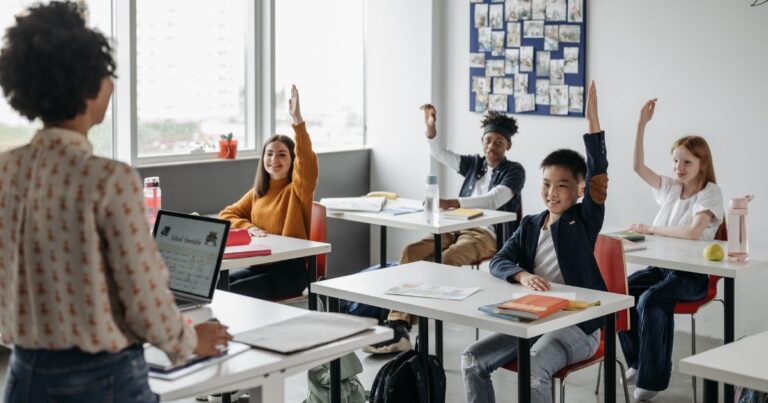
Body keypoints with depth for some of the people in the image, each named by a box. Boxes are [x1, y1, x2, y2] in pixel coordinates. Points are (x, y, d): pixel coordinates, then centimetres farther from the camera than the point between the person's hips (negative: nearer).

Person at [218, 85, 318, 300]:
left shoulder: (298, 190, -4)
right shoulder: (257, 193, 15)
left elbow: (308, 162, -23)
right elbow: (227, 214, 15)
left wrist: (297, 120, -34)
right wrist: (249, 227, -7)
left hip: (290, 270, -6)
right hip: (258, 266, 6)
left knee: (232, 293, -23)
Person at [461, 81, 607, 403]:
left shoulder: (585, 219, -5)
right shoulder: (531, 225, 9)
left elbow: (598, 172, -19)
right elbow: (499, 261, 1)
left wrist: (592, 122, -28)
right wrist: (522, 276, -21)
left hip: (578, 323, -6)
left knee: (534, 366, -33)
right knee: (472, 359, -7)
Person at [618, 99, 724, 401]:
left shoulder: (710, 193, -9)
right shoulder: (669, 187, 9)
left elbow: (693, 232, -24)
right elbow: (638, 166, 0)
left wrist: (650, 229, -17)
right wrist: (642, 124, -7)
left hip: (692, 273, -6)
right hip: (661, 265, 6)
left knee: (651, 300, -32)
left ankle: (653, 375, -17)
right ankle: (637, 360, 2)